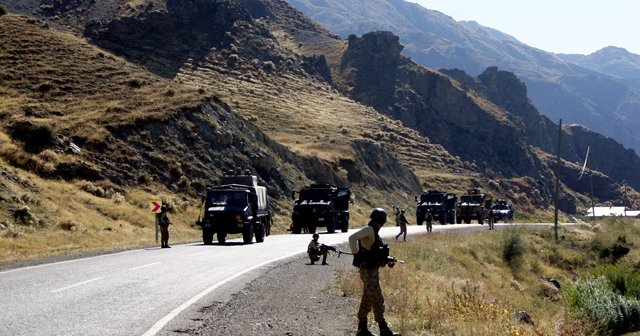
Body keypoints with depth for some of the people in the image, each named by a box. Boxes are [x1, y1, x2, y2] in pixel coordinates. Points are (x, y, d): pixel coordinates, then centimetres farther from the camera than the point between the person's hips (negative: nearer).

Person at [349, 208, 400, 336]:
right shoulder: (368, 230, -14)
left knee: (367, 299, 13)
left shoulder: (374, 232, 15)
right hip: (368, 271, -10)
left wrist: (386, 259, 10)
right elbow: (352, 238, -28)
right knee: (377, 300, -8)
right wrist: (356, 255, -26)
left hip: (372, 270, 10)